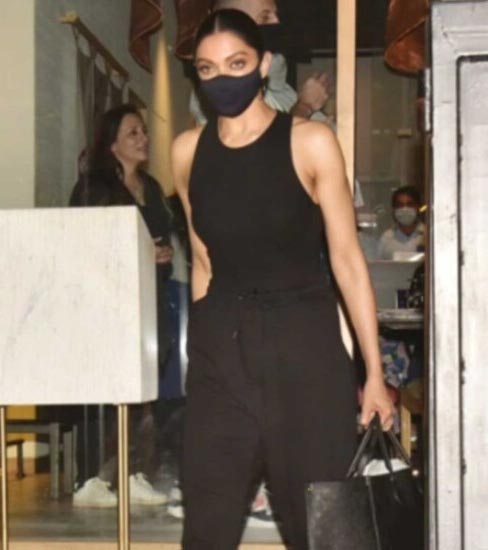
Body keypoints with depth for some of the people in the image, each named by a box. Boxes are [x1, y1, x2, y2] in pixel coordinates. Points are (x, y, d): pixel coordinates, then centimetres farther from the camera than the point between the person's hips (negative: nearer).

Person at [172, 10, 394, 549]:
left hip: (302, 341, -3)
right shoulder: (187, 150, 7)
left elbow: (347, 258, -6)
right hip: (220, 346, 3)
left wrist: (374, 372, -8)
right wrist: (206, 340, 14)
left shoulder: (310, 143, -5)